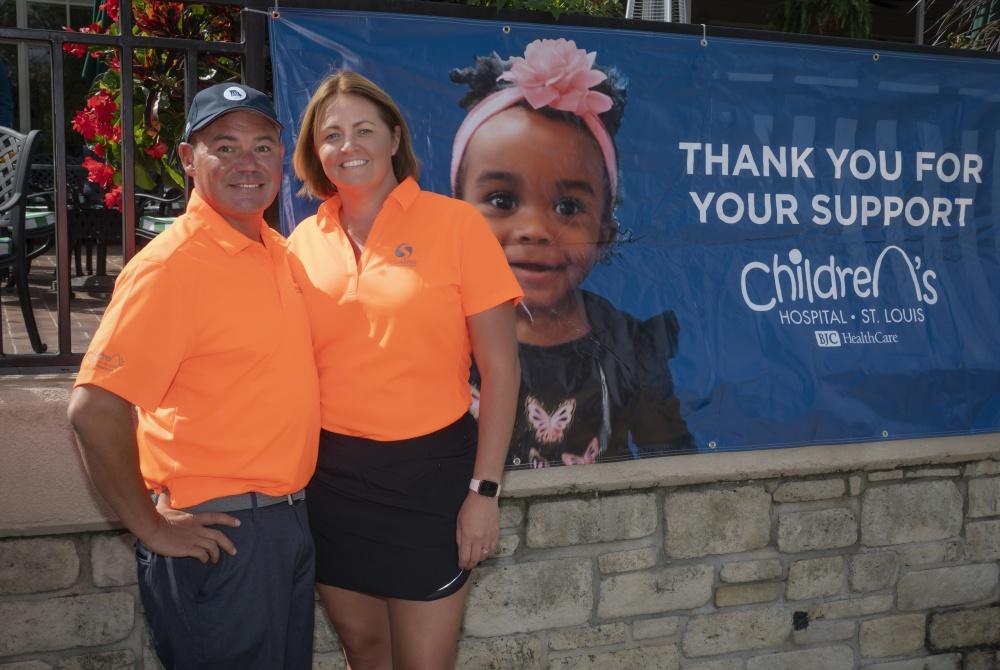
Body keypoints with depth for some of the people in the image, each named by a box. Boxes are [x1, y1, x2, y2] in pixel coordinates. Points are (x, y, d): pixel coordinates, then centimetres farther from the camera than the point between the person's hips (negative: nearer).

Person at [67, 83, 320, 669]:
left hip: (290, 522, 8)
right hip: (218, 535, -8)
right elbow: (95, 411, -23)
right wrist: (152, 527, -15)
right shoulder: (170, 264, -17)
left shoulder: (279, 251, 7)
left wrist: (289, 505, 14)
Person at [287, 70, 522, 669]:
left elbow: (500, 368, -7)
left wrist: (485, 489, -10)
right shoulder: (305, 241, 3)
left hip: (428, 472, -3)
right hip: (332, 475, 4)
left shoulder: (454, 224, -7)